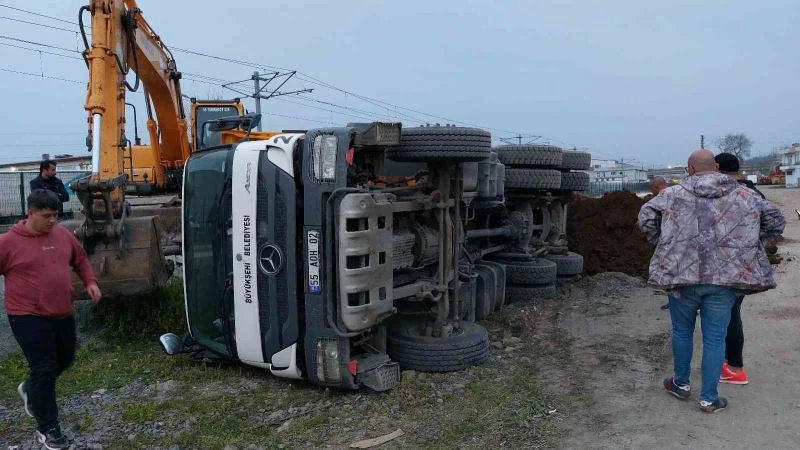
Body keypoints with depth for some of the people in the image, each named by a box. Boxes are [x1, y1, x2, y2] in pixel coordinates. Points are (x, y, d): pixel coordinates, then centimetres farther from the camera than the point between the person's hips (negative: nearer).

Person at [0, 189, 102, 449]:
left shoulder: (62, 234, 4)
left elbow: (80, 259, 17)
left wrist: (90, 282, 2)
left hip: (62, 314, 6)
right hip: (28, 318, -6)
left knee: (64, 360, 20)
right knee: (44, 370, -3)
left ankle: (30, 389, 48)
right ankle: (47, 429, 12)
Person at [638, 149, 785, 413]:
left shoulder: (674, 194, 0)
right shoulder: (743, 196, 7)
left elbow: (646, 216, -5)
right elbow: (776, 220, 10)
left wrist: (662, 244, 7)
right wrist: (747, 241, 18)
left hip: (682, 274, -1)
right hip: (724, 279, 1)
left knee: (682, 331, 18)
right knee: (715, 338, 9)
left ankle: (681, 384, 33)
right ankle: (709, 399, 17)